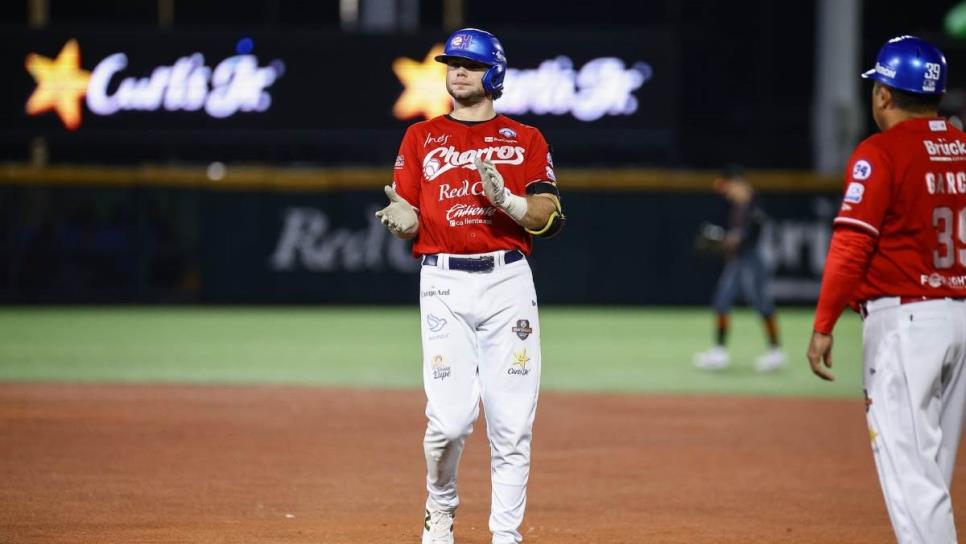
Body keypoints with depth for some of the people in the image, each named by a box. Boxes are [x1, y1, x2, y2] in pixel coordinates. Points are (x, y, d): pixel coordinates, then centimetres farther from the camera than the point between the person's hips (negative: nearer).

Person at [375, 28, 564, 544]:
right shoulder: (421, 138, 12)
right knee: (450, 419, -9)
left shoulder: (526, 140, 10)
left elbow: (549, 218, 1)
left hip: (508, 282, 1)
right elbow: (408, 215, 6)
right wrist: (401, 217, -17)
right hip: (444, 283, 0)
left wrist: (506, 200, -17)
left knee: (511, 422, -3)